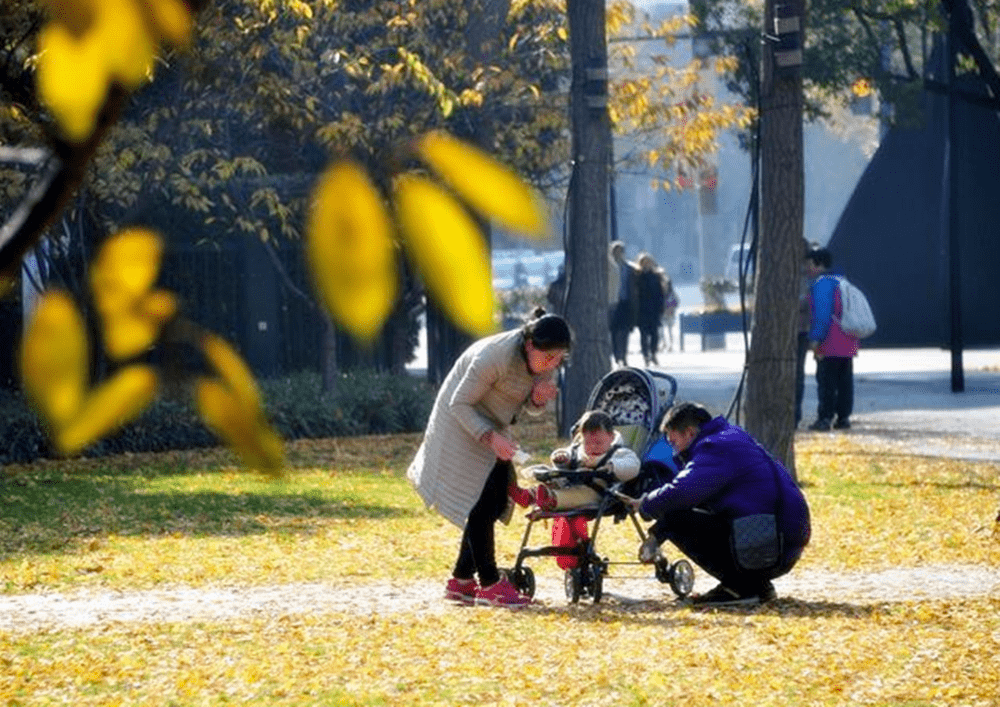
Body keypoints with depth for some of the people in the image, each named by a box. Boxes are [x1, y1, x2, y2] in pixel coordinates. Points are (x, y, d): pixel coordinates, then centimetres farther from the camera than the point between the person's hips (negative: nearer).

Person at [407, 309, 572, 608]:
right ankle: (489, 584, -8)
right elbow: (460, 404, -25)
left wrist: (538, 399, -21)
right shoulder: (497, 356, -33)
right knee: (480, 503, -13)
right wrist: (491, 437, -37)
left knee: (496, 503, 5)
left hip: (492, 427, 8)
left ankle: (460, 581, 13)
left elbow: (530, 408, 3)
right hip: (463, 425, -8)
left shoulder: (546, 361, -11)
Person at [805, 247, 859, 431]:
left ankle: (825, 418, -7)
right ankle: (844, 417, 11)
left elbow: (822, 314, -19)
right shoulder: (839, 282, 20)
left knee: (826, 382, -6)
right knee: (845, 381, 10)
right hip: (848, 345, 9)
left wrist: (816, 338, -18)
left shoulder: (821, 284, -11)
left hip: (830, 346, -9)